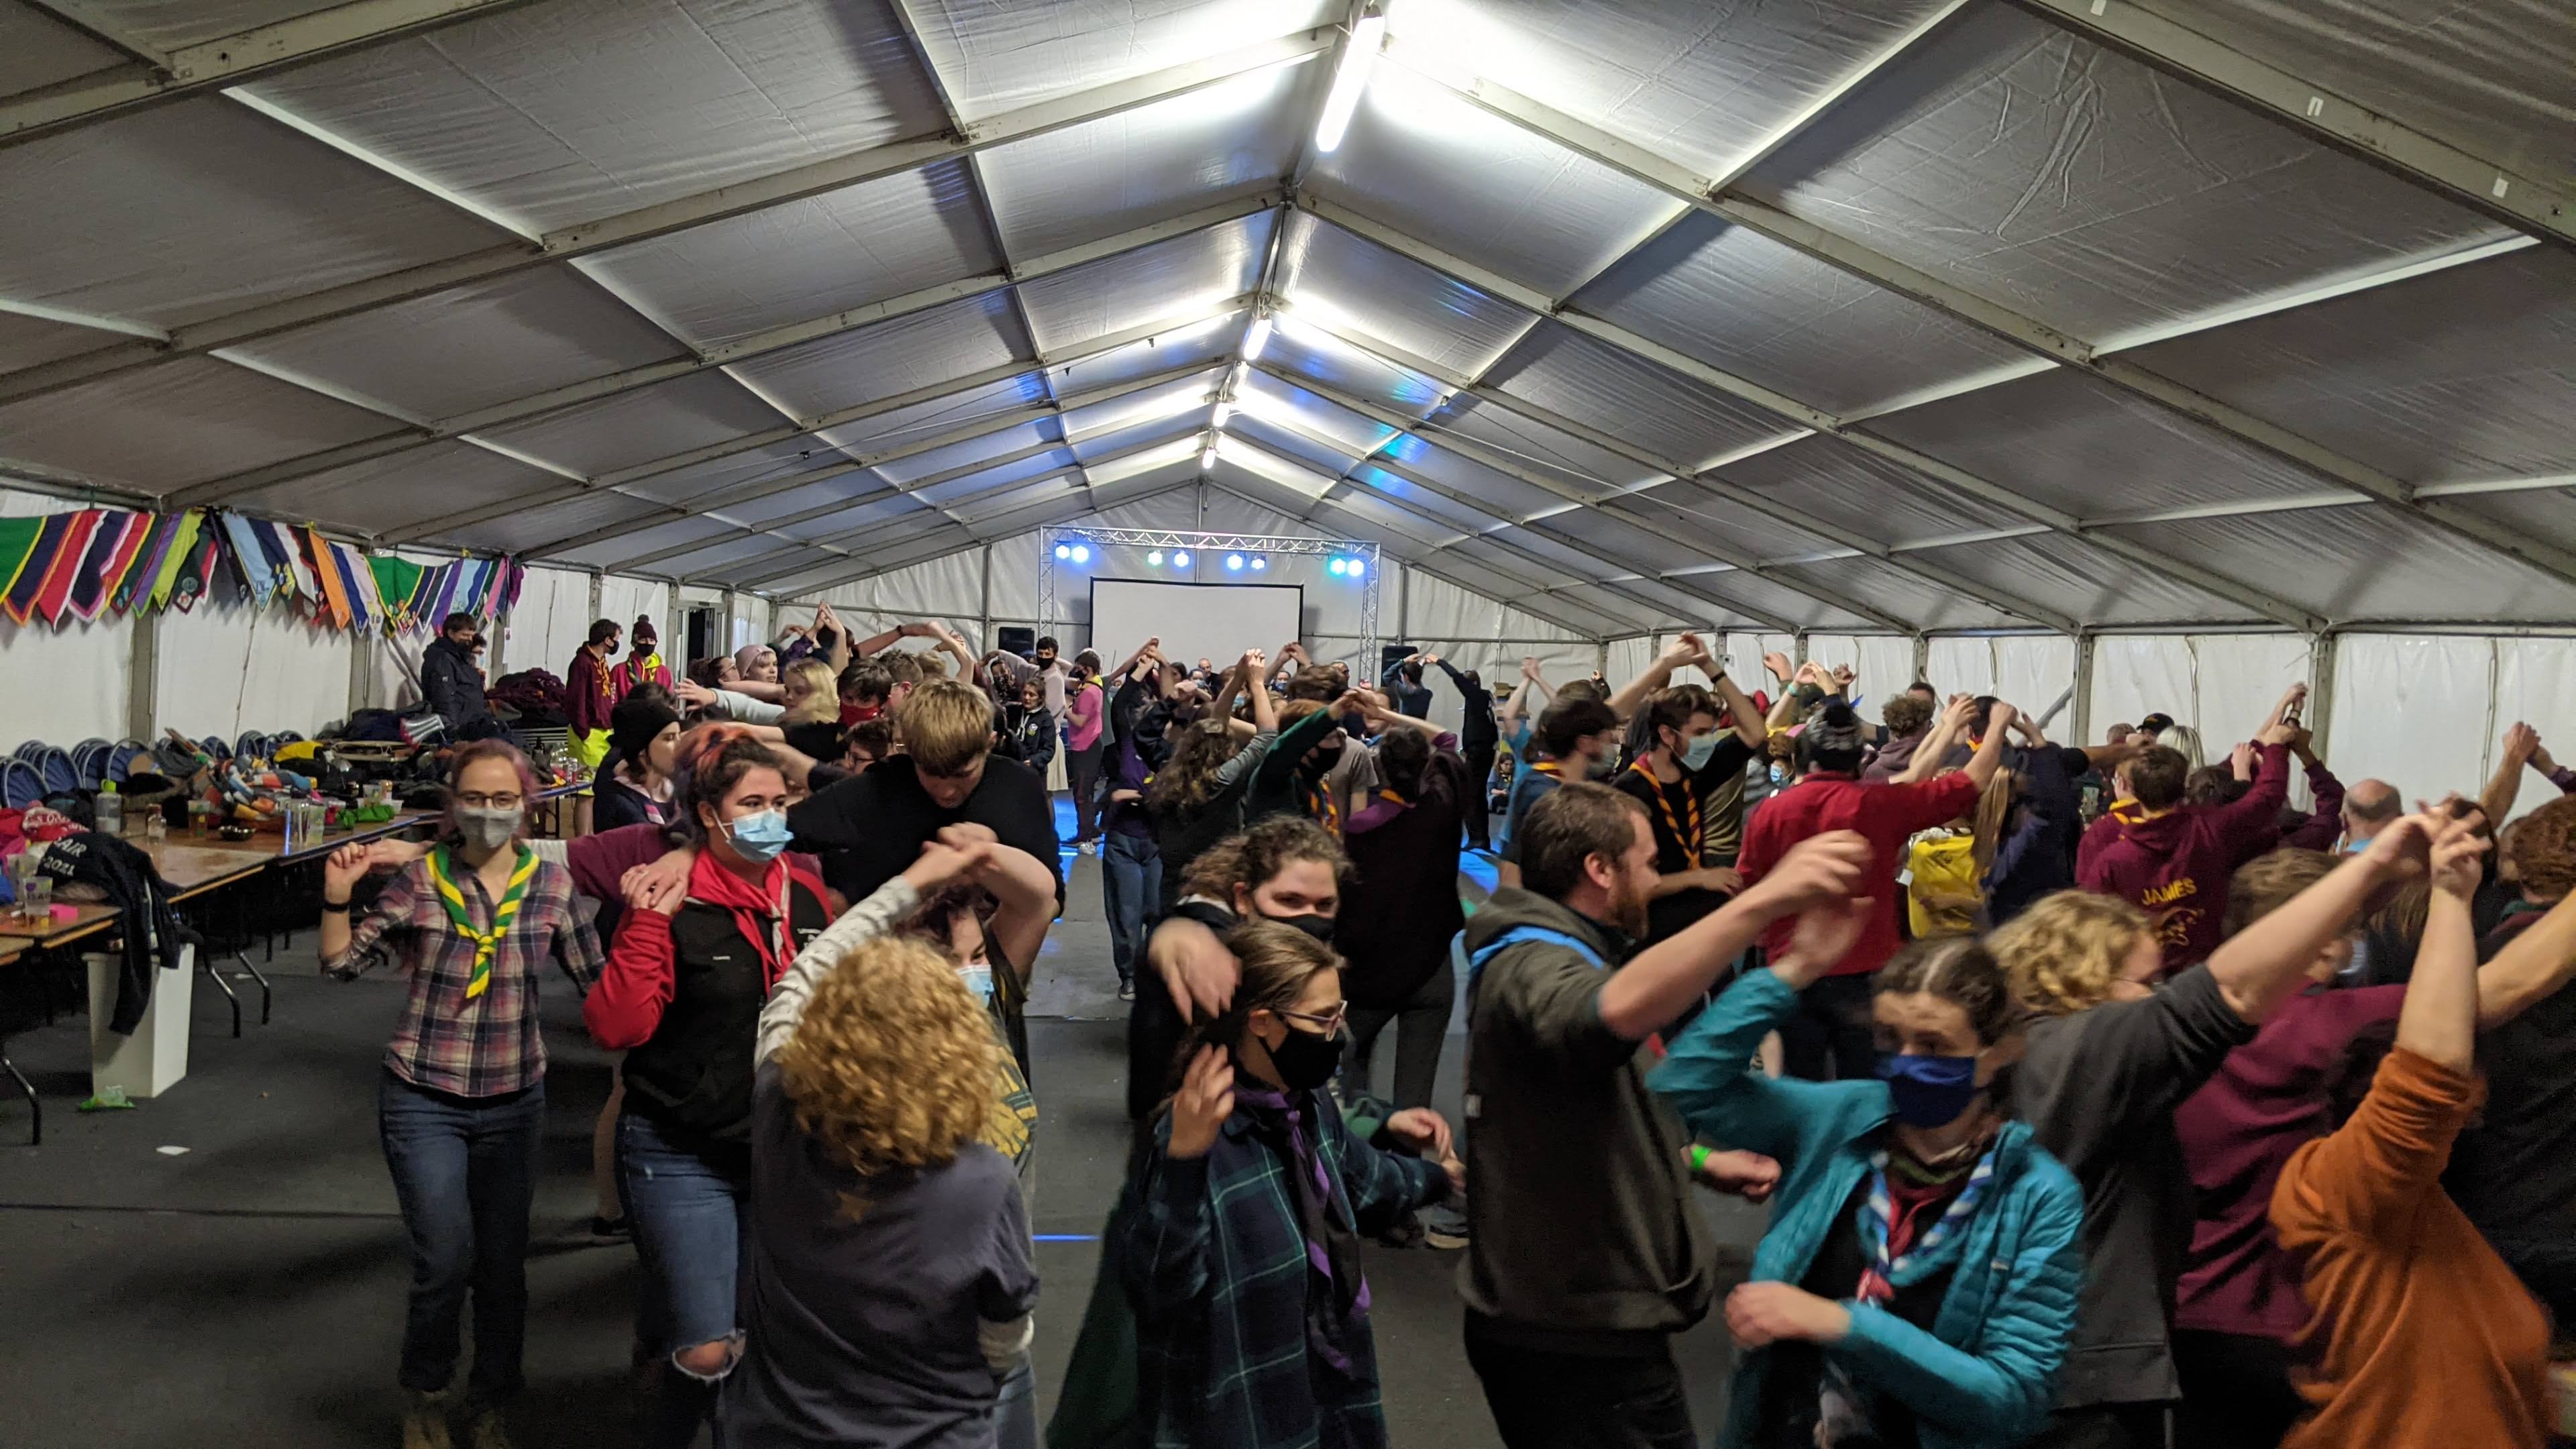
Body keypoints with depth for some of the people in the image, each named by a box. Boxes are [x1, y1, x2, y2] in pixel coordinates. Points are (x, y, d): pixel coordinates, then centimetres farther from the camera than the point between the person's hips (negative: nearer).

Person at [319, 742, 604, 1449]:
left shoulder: (552, 884, -5)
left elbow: (597, 977, 0)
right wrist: (339, 895, -17)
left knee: (504, 1263, 12)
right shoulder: (417, 879, -9)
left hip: (514, 1103, 2)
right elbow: (342, 965, -2)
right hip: (424, 1102, -2)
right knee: (446, 1260, -3)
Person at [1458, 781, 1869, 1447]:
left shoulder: (1539, 957, 13)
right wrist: (1764, 898, -53)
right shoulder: (1533, 970, -22)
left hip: (1568, 1316, 11)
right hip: (1578, 1342, -11)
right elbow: (1616, 1012, -48)